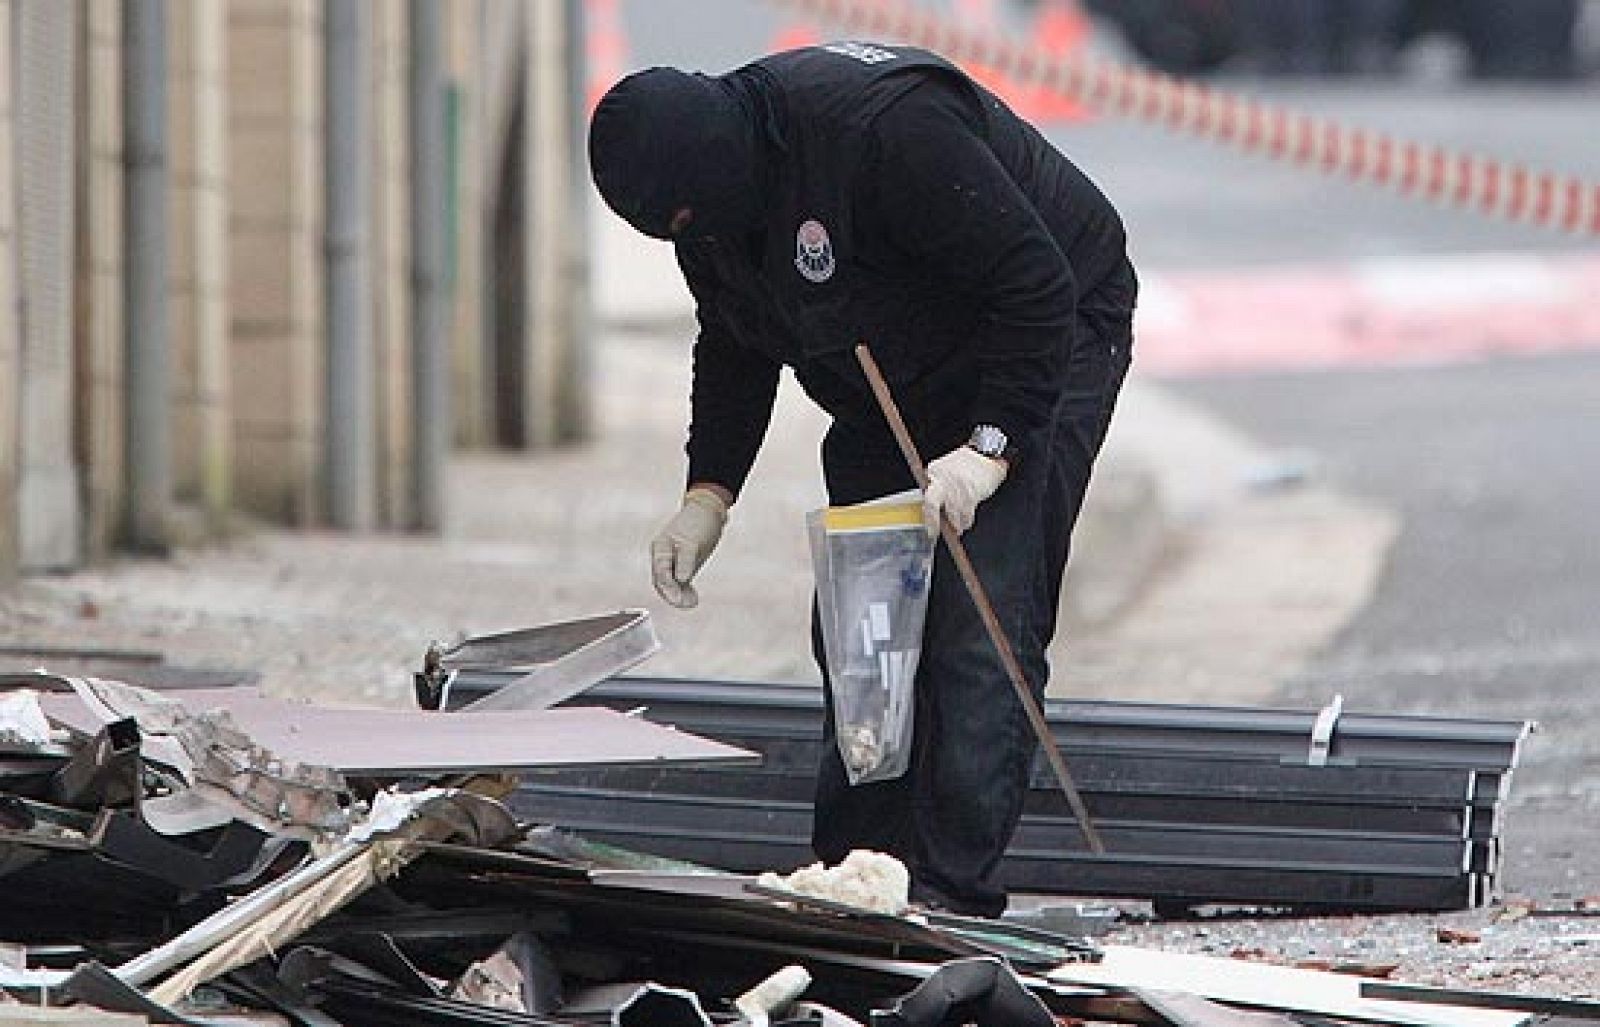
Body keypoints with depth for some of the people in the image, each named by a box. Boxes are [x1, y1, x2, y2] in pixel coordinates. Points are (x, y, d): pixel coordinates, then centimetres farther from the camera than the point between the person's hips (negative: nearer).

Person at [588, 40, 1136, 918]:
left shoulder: (884, 130, -34)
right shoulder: (709, 200, -6)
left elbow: (1038, 283, -31)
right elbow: (734, 350, 11)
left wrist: (990, 448, -35)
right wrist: (706, 495, -1)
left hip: (1040, 352, -8)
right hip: (895, 393, 9)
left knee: (981, 630, -17)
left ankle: (953, 893, -21)